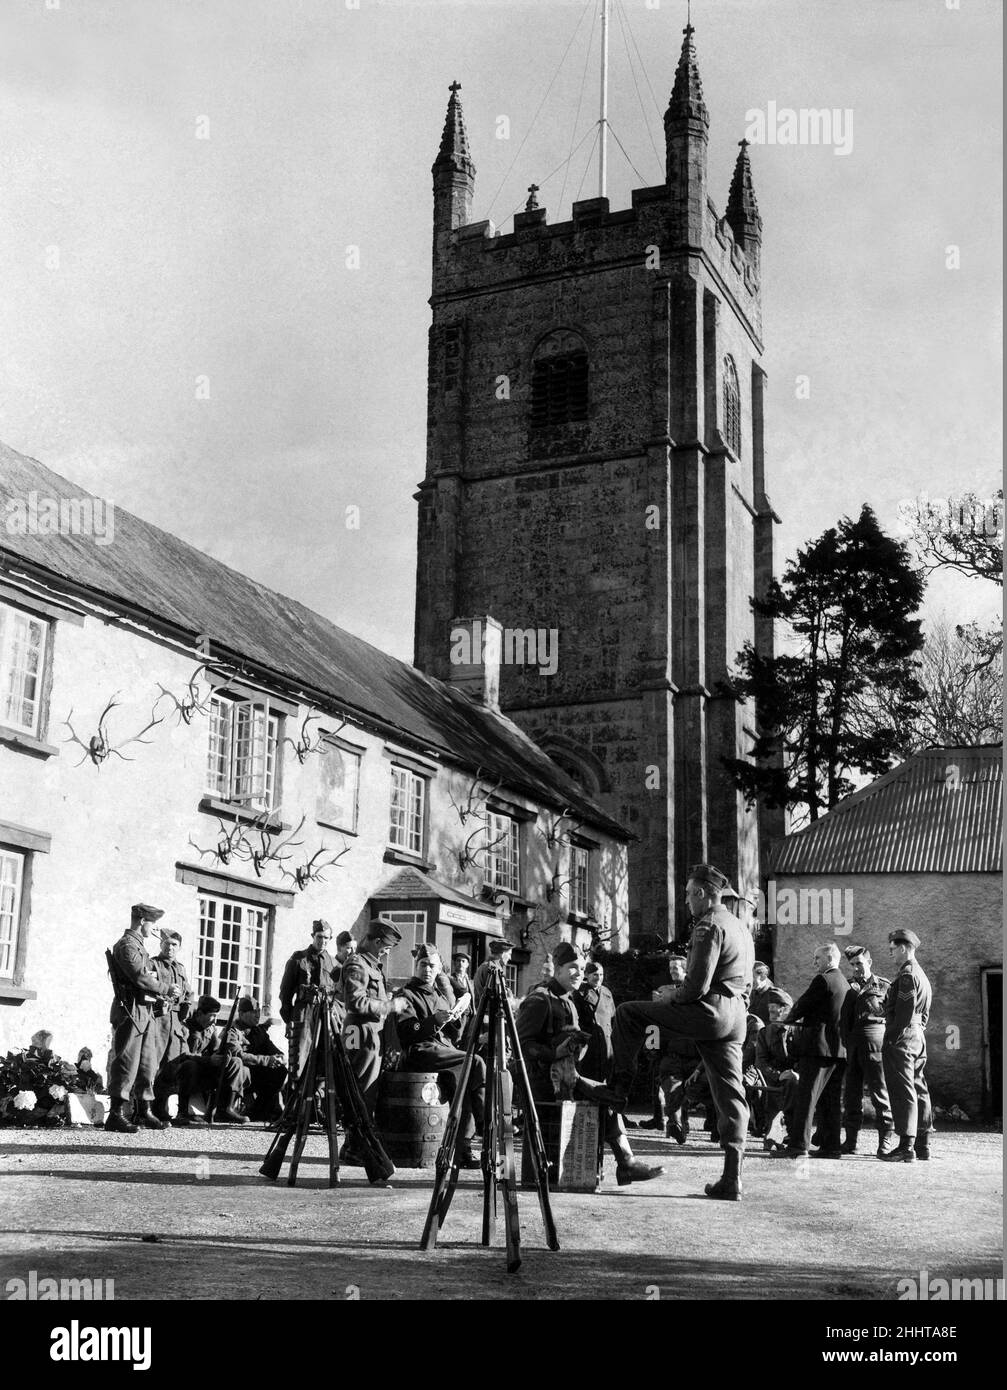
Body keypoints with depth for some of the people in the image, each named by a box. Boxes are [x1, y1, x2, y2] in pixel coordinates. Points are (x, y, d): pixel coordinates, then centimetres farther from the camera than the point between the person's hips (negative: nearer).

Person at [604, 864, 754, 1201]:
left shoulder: (709, 927, -10)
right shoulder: (740, 927, 21)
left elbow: (698, 984, -18)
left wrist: (674, 998, 1)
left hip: (710, 1010, -9)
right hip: (736, 1018, 9)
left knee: (628, 1013, 0)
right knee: (730, 1095, 7)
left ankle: (620, 1087, 3)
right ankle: (731, 1180, 6)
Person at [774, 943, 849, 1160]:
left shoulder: (822, 980, -11)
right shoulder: (844, 983, 18)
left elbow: (802, 1006, -8)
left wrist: (789, 1019, 11)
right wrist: (804, 1021, 20)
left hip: (819, 1046, -9)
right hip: (839, 1048, 9)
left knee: (806, 1097, -8)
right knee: (832, 1100, 11)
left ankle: (799, 1145, -12)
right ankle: (831, 1146, 11)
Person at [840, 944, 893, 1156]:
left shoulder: (883, 986, 5)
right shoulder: (849, 986, 17)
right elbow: (843, 1018, 12)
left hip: (874, 1041, -5)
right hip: (853, 1043, 5)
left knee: (879, 1091, -4)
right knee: (851, 1093, 7)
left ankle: (885, 1140, -1)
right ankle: (850, 1140, 13)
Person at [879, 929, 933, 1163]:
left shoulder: (907, 975, -12)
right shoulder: (922, 976, 20)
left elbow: (905, 1011, -19)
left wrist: (892, 1038, -18)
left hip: (902, 1038, -10)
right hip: (919, 1038, 10)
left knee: (903, 1092, -10)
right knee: (919, 1091, 12)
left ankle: (906, 1147, -13)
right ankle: (922, 1145, 16)